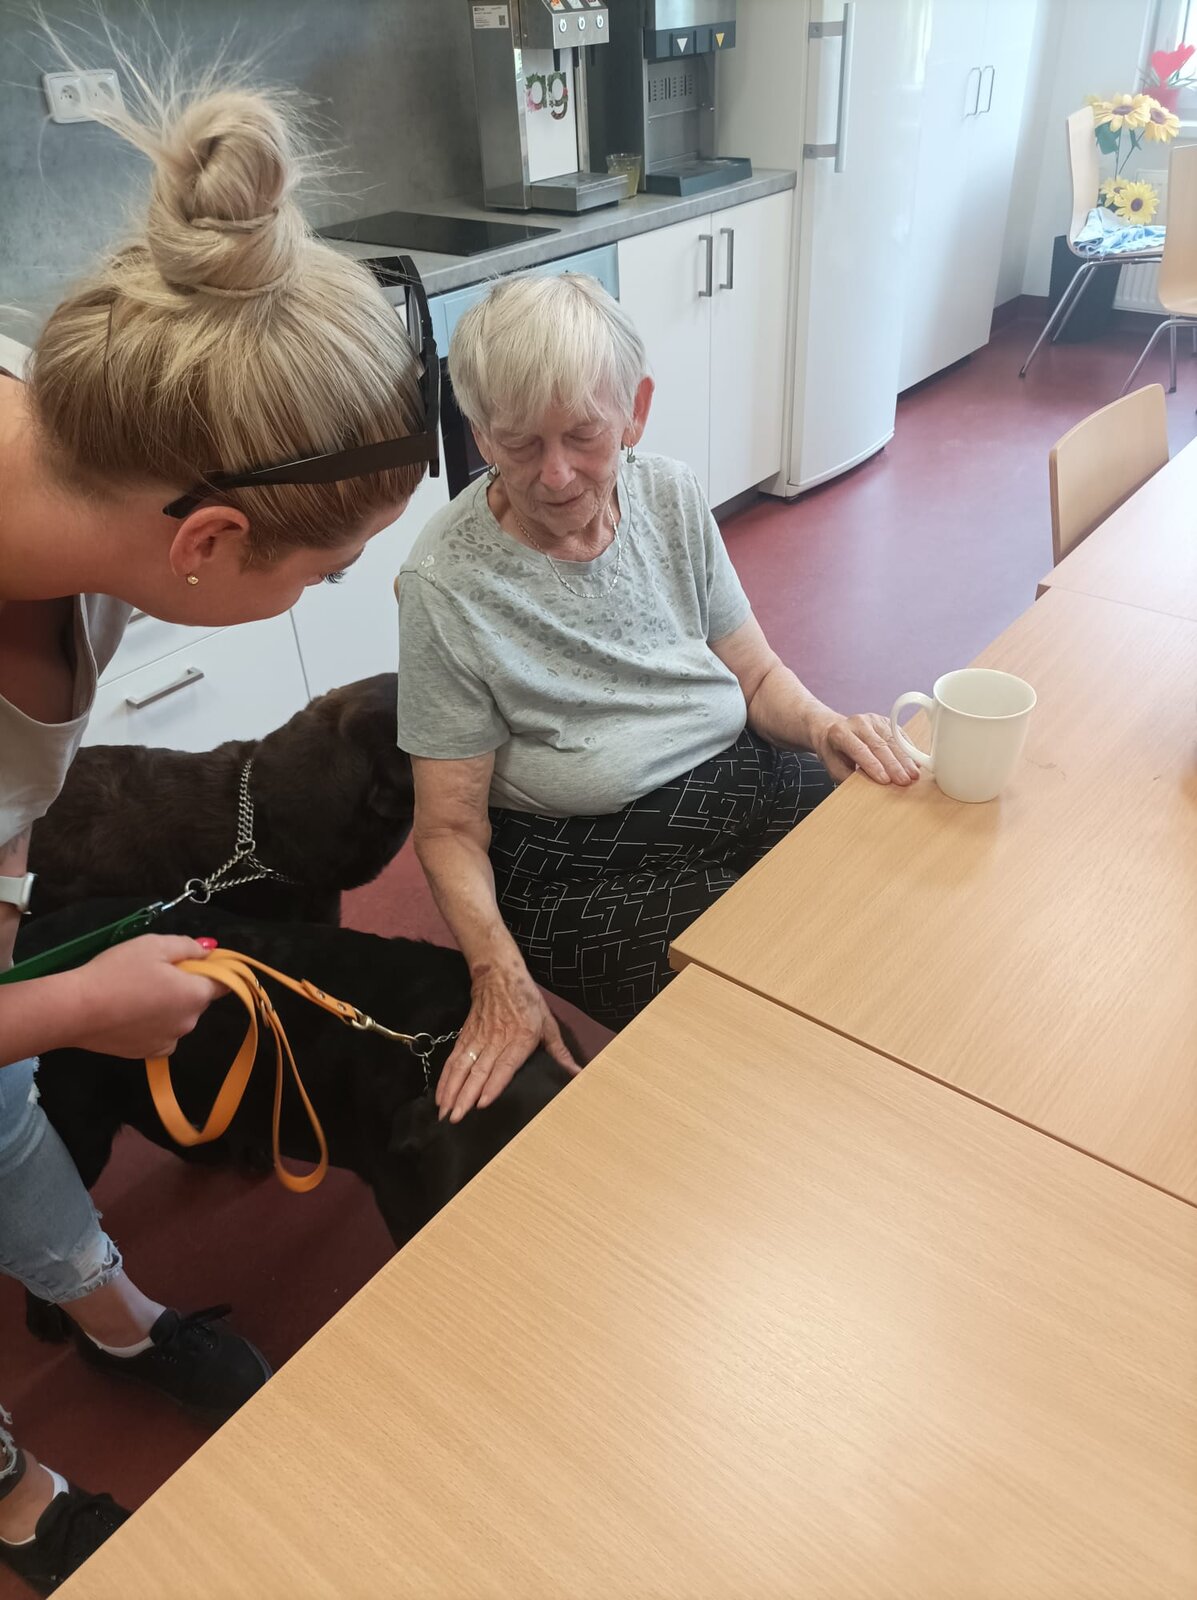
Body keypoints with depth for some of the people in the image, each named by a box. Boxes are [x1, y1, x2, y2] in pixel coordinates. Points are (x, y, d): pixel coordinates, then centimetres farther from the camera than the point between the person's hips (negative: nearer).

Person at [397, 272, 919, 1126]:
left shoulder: (671, 496, 1)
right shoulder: (447, 584, -13)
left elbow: (757, 673, 9)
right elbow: (451, 827, -9)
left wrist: (821, 726, -14)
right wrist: (500, 974, -26)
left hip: (733, 780, 6)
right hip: (581, 857, -5)